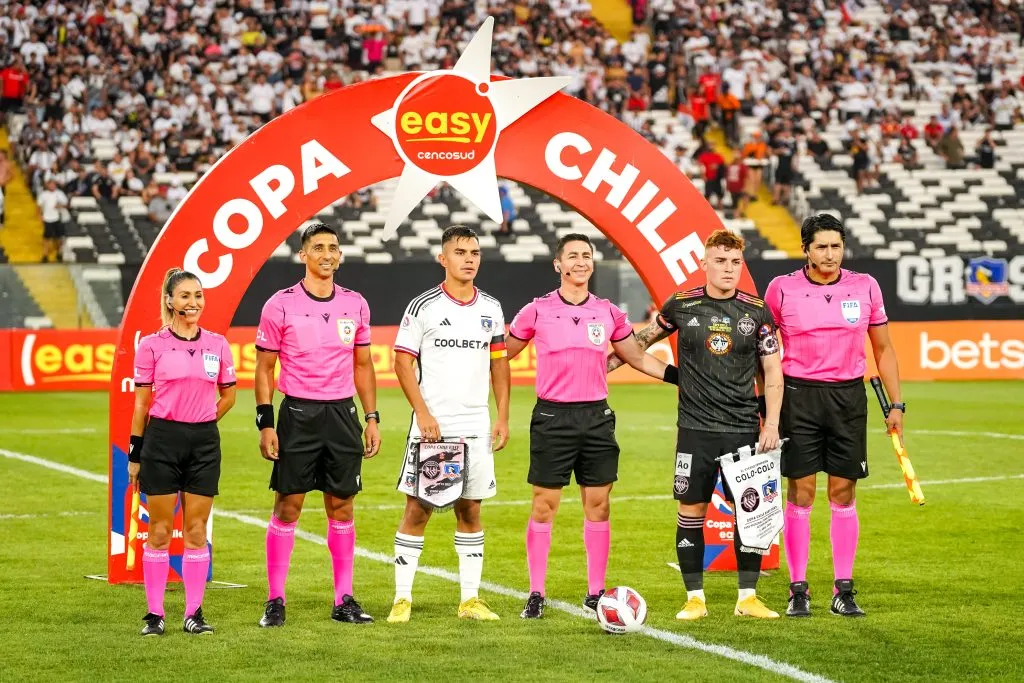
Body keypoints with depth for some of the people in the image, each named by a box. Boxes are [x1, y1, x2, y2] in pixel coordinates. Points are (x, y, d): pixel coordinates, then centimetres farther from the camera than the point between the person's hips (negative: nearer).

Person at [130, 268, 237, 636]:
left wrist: (201, 422, 9)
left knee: (196, 530, 4)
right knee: (159, 530, 1)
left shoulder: (217, 344, 5)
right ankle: (154, 613, 7)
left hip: (204, 442, 2)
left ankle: (194, 612, 9)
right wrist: (134, 454, 1)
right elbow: (141, 403, 1)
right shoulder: (152, 345, -2)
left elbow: (228, 396, 17)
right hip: (161, 440, -2)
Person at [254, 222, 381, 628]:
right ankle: (275, 601, 5)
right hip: (298, 413, -3)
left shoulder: (355, 305, 7)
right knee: (287, 506, -1)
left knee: (342, 506, 5)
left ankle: (344, 599, 11)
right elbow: (264, 369, -1)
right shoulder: (281, 305, -4)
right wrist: (265, 423, -7)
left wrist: (372, 418, 9)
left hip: (342, 413, 3)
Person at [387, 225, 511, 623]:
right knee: (417, 509, -3)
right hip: (432, 425, -4)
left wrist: (503, 418, 6)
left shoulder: (491, 309, 9)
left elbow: (499, 363, 14)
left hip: (476, 426, 4)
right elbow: (403, 362, -5)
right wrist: (423, 414, -13)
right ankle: (402, 598, 4)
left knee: (469, 511, 7)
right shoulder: (423, 307, -4)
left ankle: (470, 599, 12)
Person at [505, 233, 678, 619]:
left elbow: (638, 358, 18)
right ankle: (536, 594, 6)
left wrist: (681, 377, 12)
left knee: (597, 505, 4)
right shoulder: (537, 311, 0)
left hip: (596, 417, 3)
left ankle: (595, 593, 12)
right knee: (544, 506, -2)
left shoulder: (609, 313, 7)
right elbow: (502, 355, 11)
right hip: (552, 417, -3)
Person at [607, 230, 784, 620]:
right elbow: (648, 336, 22)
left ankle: (748, 597, 10)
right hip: (695, 427, 0)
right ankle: (695, 598, 9)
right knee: (691, 511, 0)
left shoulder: (757, 311, 2)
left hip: (744, 428, 0)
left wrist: (771, 424, -1)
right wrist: (615, 359, 23)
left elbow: (773, 372, 6)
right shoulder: (681, 305, 1)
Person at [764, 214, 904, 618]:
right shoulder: (782, 290, -2)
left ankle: (844, 590, 9)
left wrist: (896, 404, 7)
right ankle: (798, 589, 5)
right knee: (800, 490, -2)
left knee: (844, 492, 3)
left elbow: (883, 349, 11)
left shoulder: (865, 287, 3)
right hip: (799, 395, -2)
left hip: (849, 395, 2)